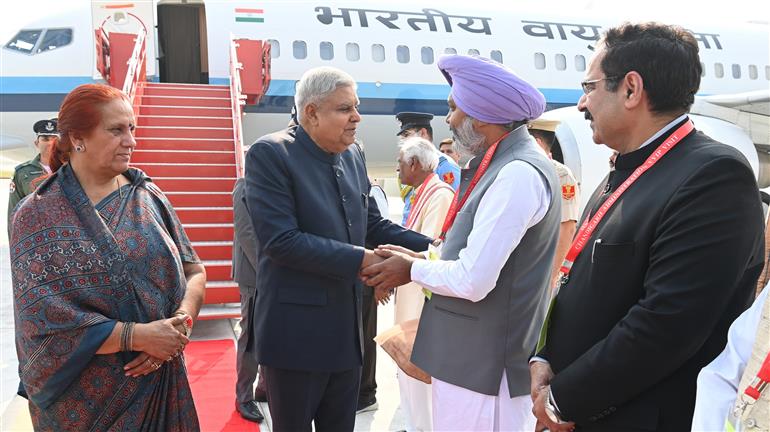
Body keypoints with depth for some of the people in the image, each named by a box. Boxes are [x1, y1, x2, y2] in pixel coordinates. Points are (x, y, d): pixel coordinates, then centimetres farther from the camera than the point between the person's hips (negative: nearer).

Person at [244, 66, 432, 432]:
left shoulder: (353, 155, 6)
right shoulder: (270, 154, -15)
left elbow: (373, 224, 11)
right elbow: (282, 241, -24)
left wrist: (430, 246, -3)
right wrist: (361, 260, -22)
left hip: (346, 329, 7)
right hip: (296, 333, -6)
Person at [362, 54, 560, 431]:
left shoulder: (518, 173, -21)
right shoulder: (504, 164, 10)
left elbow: (472, 281, -24)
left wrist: (413, 270, -8)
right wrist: (420, 258, 5)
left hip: (484, 368, -9)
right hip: (475, 359, 9)